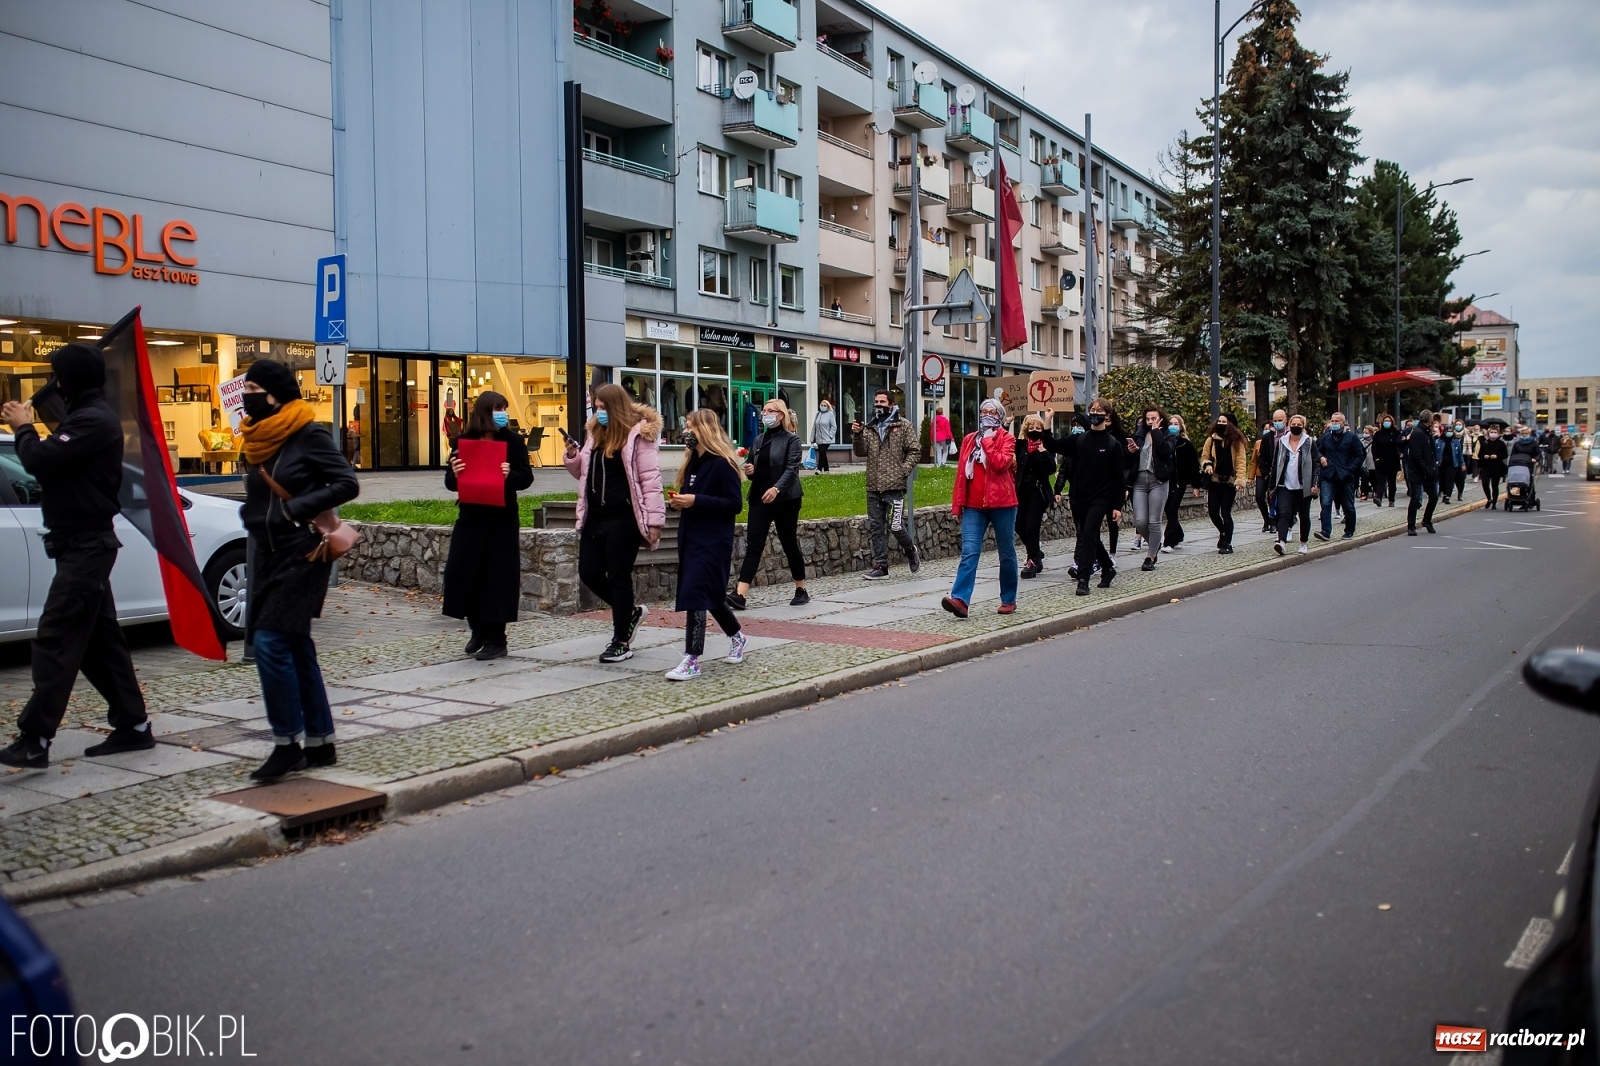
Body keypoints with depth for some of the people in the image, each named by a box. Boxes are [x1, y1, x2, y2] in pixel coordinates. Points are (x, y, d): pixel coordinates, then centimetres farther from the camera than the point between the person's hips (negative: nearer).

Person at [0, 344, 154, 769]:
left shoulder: (93, 420, -18)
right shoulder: (89, 416, 17)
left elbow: (40, 460, -24)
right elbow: (57, 460, 16)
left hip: (85, 546, -11)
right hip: (85, 544, 11)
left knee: (55, 640, -10)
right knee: (100, 640, 12)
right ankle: (133, 726, 18)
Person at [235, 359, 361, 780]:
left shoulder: (308, 434, -11)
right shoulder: (258, 437, 11)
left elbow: (347, 483, -16)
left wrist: (297, 509, -21)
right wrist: (253, 517, 4)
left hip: (301, 553, -8)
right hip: (268, 553, 8)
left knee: (271, 643, -13)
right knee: (294, 648, 10)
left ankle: (288, 744, -3)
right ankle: (320, 743, 18)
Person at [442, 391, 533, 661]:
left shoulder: (513, 441, -3)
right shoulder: (462, 442, 2)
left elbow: (526, 477, -6)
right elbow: (451, 482, 3)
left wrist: (510, 475, -26)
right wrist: (455, 473, -18)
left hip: (502, 519, -2)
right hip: (470, 517, 3)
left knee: (497, 577, 0)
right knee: (463, 574, 2)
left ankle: (496, 639, 10)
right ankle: (478, 630, 24)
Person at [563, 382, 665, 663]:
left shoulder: (638, 434, -9)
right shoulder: (595, 432, 13)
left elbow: (650, 480, -13)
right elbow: (584, 473, 24)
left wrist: (653, 521, -17)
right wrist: (572, 457, 2)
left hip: (623, 517, -7)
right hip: (595, 516, 8)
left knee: (618, 576, -1)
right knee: (589, 573, 7)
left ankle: (621, 642, 11)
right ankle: (630, 611, 31)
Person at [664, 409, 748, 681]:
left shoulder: (722, 463, -14)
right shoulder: (693, 462, 12)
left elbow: (735, 505, -17)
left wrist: (695, 501, -23)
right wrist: (678, 501, -1)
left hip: (713, 542, -9)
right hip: (690, 538, 9)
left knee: (694, 595, -13)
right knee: (708, 596, 17)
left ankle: (692, 661, -9)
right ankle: (737, 637, 39)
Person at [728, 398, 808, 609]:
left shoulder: (791, 440, -2)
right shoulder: (758, 441, 14)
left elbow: (791, 469, -15)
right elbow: (752, 469, 21)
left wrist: (776, 488, -31)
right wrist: (748, 471, -4)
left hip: (785, 499, -4)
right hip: (759, 499, 4)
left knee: (789, 545, 5)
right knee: (753, 546, -5)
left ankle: (801, 590, 22)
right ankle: (739, 595, -14)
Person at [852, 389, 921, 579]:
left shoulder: (903, 425, 1)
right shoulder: (869, 428, 13)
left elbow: (914, 450, -1)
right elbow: (861, 452, 3)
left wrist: (904, 471, -11)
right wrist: (857, 435, -14)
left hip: (894, 486, -5)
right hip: (873, 487, 5)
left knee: (895, 525, -8)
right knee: (877, 527, 6)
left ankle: (911, 551, 21)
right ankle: (880, 566, 12)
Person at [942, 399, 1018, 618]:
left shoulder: (1007, 439, 2)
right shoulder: (969, 439, 12)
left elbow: (1001, 463, -18)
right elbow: (961, 473, 11)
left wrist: (987, 441, -10)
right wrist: (957, 504, 8)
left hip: (1001, 504, -2)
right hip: (973, 506, 2)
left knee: (1007, 554, 8)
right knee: (969, 552, -9)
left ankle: (1009, 599, 20)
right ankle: (960, 599, -19)